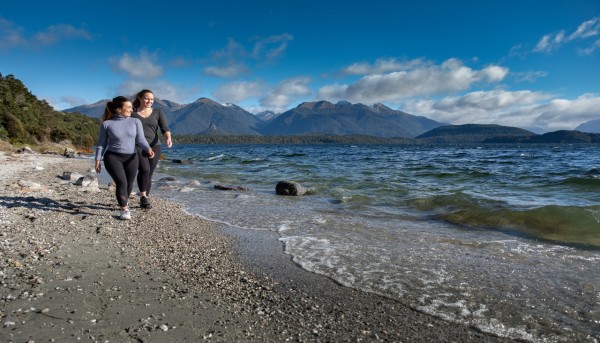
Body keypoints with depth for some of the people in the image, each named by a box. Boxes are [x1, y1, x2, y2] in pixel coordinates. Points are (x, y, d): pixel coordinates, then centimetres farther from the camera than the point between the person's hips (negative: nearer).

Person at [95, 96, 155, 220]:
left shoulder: (135, 122, -1)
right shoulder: (107, 124, -3)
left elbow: (140, 139, -8)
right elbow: (101, 144, 3)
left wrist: (148, 149, -27)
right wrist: (98, 161, -1)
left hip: (131, 158, 3)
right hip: (112, 157, -2)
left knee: (129, 184, 10)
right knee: (121, 183, -17)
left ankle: (124, 201, 40)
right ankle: (124, 210, -7)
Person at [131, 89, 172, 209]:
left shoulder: (158, 113, 8)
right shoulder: (131, 113, 7)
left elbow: (165, 128, -3)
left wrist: (168, 139, -23)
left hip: (154, 147, 2)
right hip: (137, 146, -2)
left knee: (149, 174, 5)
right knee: (144, 170, -22)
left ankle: (144, 200, 18)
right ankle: (143, 197, -9)